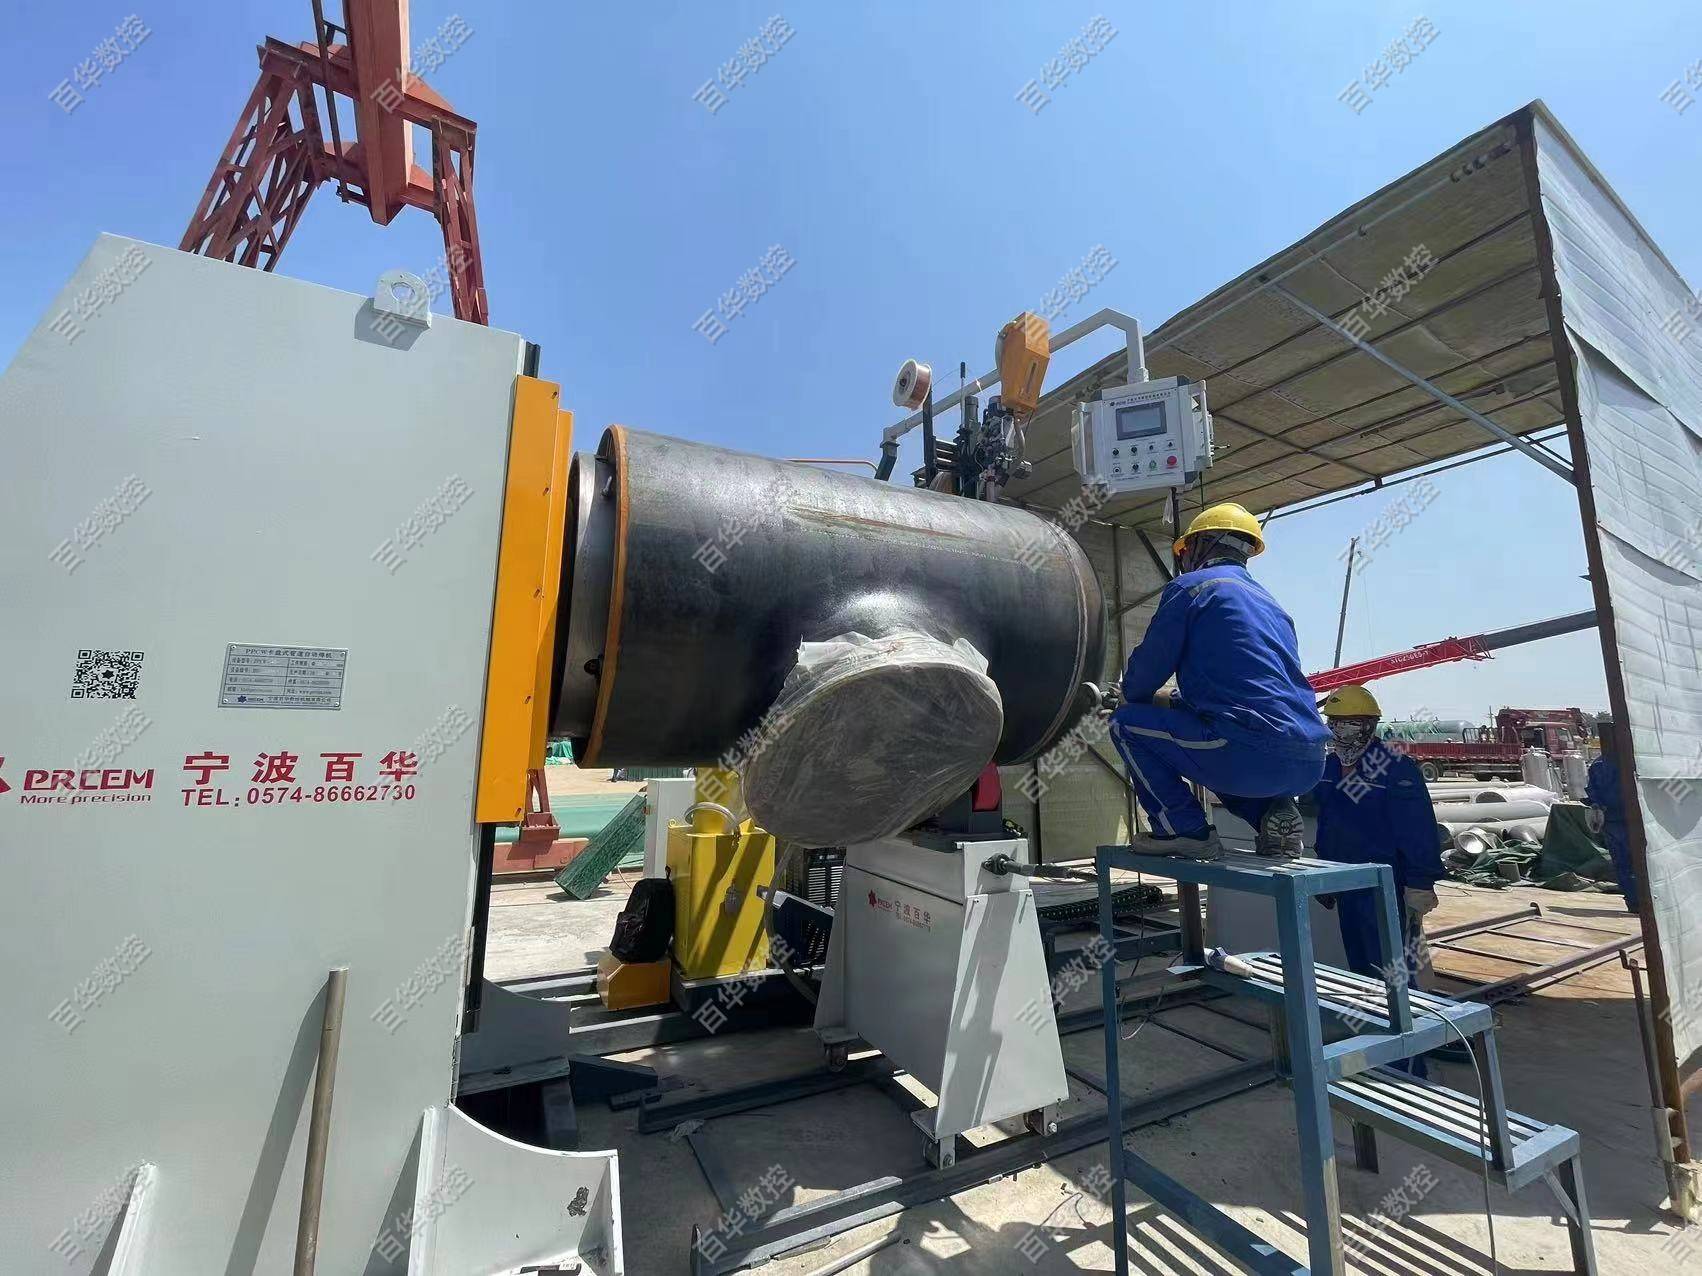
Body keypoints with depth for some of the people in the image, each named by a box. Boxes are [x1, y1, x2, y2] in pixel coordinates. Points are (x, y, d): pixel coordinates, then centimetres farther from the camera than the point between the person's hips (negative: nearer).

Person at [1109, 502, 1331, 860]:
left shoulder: (1189, 586, 1)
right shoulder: (1269, 602, 25)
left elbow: (1145, 670, 1)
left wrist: (1132, 700, 23)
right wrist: (1175, 701, 35)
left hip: (1253, 754, -8)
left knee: (1127, 724, 6)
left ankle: (1183, 829, 2)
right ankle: (1276, 812, 13)